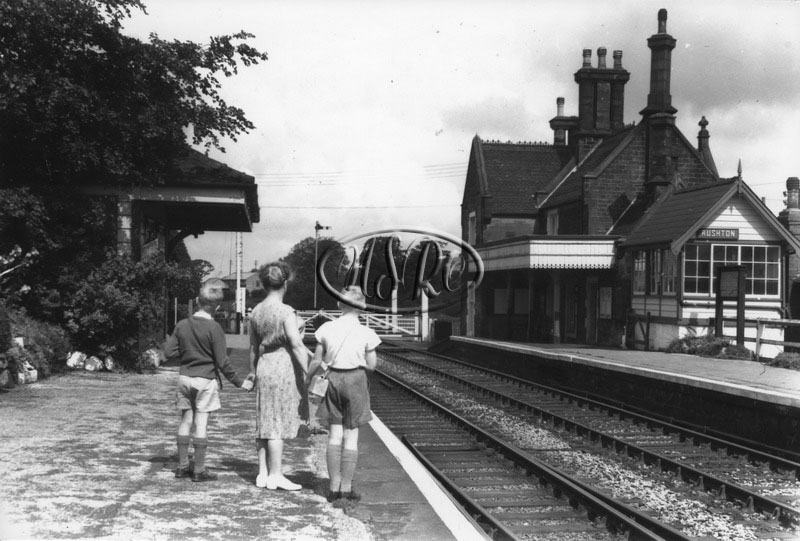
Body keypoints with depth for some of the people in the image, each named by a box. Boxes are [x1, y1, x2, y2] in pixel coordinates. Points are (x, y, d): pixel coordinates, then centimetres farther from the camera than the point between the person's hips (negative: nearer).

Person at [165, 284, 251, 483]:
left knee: (185, 421, 12)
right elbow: (222, 362, -13)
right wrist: (239, 381, -4)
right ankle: (199, 470, 3)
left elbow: (169, 352, 3)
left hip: (184, 377, 5)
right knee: (201, 424, -1)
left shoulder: (182, 325, 2)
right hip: (205, 379, -5)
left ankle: (182, 466, 18)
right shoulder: (214, 328, -12)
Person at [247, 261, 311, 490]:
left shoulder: (256, 311, 7)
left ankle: (263, 473, 19)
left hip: (264, 366, 7)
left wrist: (252, 371, 26)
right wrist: (309, 372, -17)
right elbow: (296, 345, -19)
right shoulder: (286, 312, -14)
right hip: (284, 368, -7)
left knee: (265, 422, 13)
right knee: (278, 423, -1)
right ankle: (275, 475, 5)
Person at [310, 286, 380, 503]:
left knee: (334, 435, 10)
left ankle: (334, 487, 10)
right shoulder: (365, 333, -10)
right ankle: (346, 487, 8)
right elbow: (371, 365, -4)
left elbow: (317, 361, 3)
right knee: (351, 436, 5)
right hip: (355, 381, -2)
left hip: (334, 379, 3)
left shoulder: (327, 329, -4)